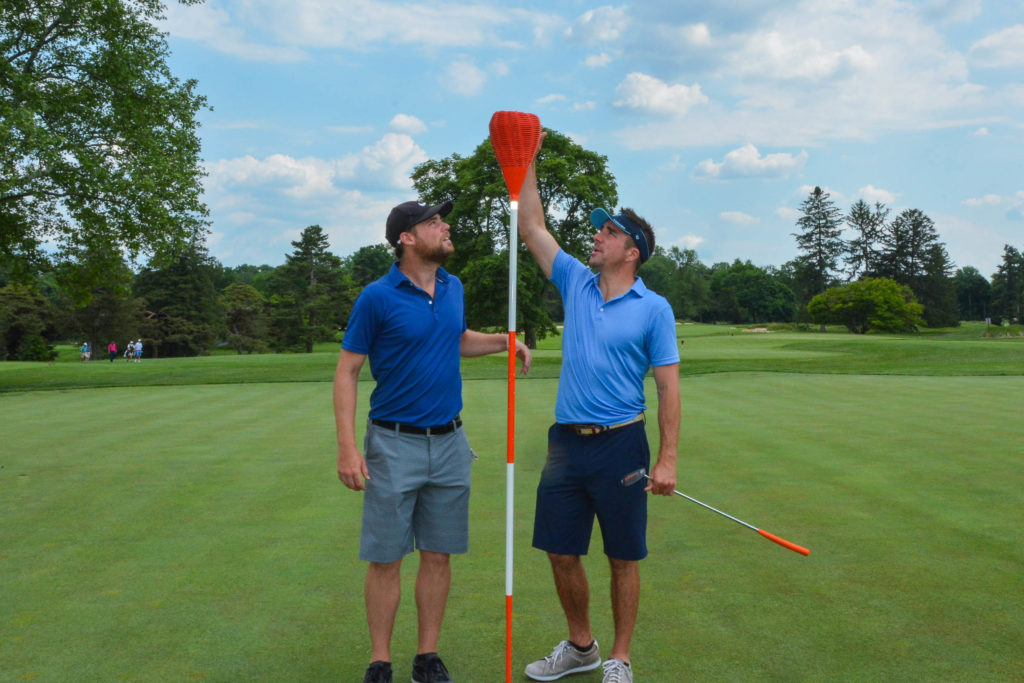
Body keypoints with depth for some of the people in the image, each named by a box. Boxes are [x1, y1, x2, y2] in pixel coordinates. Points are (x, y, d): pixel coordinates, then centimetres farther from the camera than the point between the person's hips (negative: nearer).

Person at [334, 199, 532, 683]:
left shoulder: (453, 289, 7)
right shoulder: (378, 297, -10)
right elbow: (347, 371, -8)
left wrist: (505, 341, 7)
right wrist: (347, 448, -15)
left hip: (449, 443, 5)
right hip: (394, 444, -5)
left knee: (438, 555, 10)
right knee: (385, 558, 2)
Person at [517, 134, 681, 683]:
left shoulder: (653, 308, -4)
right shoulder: (575, 283, 9)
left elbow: (669, 386, -6)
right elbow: (531, 227, 11)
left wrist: (668, 459, -13)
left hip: (620, 444, -4)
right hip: (566, 443, 5)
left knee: (623, 559, 6)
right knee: (561, 553, 10)